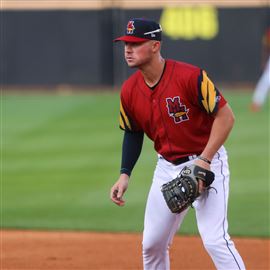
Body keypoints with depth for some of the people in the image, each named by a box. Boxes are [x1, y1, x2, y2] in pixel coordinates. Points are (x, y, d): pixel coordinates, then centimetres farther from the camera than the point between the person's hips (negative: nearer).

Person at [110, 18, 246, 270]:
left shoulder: (189, 76, -21)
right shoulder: (130, 90, -2)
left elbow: (225, 116, -19)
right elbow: (132, 133, 14)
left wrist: (204, 161, -24)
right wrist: (124, 174, 4)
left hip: (207, 161, -6)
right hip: (167, 168, 6)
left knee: (214, 240, -17)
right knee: (152, 243, 9)